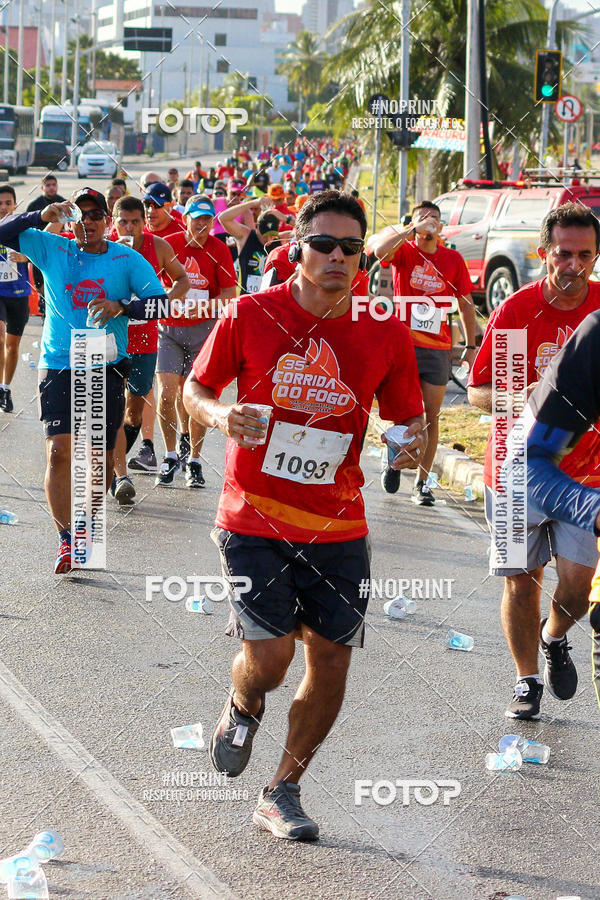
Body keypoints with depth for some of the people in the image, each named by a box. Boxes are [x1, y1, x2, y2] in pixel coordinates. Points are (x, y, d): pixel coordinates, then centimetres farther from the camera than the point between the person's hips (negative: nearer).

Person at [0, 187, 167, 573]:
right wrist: (42, 216, -13)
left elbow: (161, 302, -2)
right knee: (59, 452, -13)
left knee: (102, 460, 5)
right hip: (59, 367, 0)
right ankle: (67, 540, -7)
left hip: (107, 369, 0)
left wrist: (121, 306, -18)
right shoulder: (52, 249, 6)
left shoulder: (128, 260, 4)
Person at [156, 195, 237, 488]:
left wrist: (204, 306, -19)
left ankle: (193, 461, 11)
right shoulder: (168, 244, -1)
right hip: (168, 328, 0)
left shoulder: (219, 250, -1)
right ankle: (170, 456, 6)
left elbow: (229, 292, -3)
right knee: (166, 393, -9)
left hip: (203, 329, 0)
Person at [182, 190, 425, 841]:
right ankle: (243, 708, 27)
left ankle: (283, 793, 24)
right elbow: (195, 390, 5)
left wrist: (414, 445, -15)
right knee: (270, 657, -12)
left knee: (331, 664, 3)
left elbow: (409, 421, 8)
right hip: (253, 519, -2)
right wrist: (222, 415, -17)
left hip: (338, 526, 3)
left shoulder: (385, 334, -1)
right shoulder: (251, 316, -6)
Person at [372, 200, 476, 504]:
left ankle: (422, 483, 10)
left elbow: (466, 305, 12)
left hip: (439, 348, 2)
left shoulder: (453, 259, 5)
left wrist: (471, 346, 8)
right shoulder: (404, 251, -1)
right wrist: (413, 229, -23)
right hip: (404, 345, -2)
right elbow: (379, 250, -25)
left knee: (431, 417, 2)